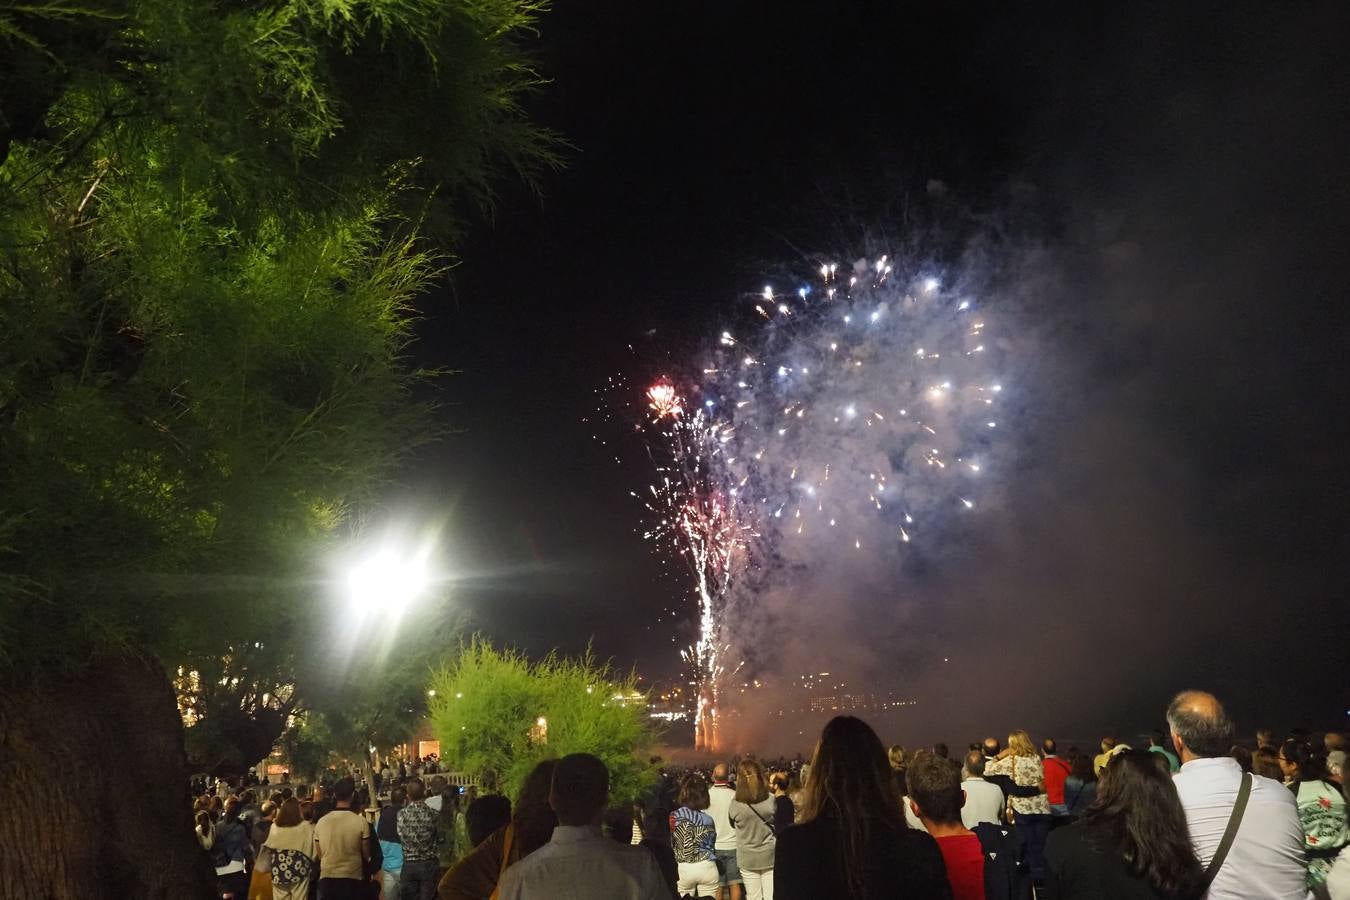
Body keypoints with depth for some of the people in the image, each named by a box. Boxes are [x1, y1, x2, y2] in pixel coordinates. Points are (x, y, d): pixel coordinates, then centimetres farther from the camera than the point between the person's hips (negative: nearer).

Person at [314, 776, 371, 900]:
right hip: (353, 879, -2)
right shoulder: (361, 822, -12)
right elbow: (366, 855, -3)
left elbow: (317, 855, 6)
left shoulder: (321, 822, -4)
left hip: (326, 879, 2)